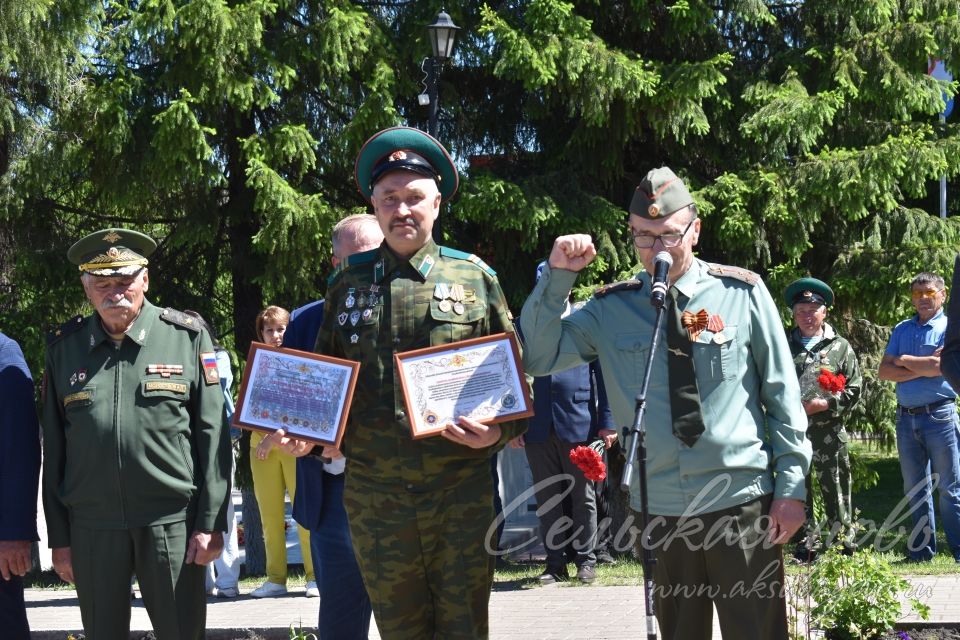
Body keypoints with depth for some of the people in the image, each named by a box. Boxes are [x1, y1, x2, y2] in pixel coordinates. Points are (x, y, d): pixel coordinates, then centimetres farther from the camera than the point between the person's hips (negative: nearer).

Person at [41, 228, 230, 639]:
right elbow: (54, 448, 8)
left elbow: (212, 435, 0)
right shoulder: (64, 347, 6)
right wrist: (59, 537, 6)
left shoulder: (187, 336, 1)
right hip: (91, 526, 2)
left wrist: (211, 523, -4)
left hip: (171, 522, -2)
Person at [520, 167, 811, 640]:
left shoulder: (742, 293, -3)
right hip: (662, 510, 2)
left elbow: (782, 395, 1)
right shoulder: (610, 309, 3)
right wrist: (558, 276, -10)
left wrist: (791, 487, -1)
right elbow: (538, 358, -1)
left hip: (742, 501, -2)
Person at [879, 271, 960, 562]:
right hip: (906, 417, 5)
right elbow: (885, 371, 5)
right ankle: (923, 548, 15)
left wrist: (905, 360, -2)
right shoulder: (901, 330, 14)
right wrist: (921, 370, -9)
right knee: (914, 489, 9)